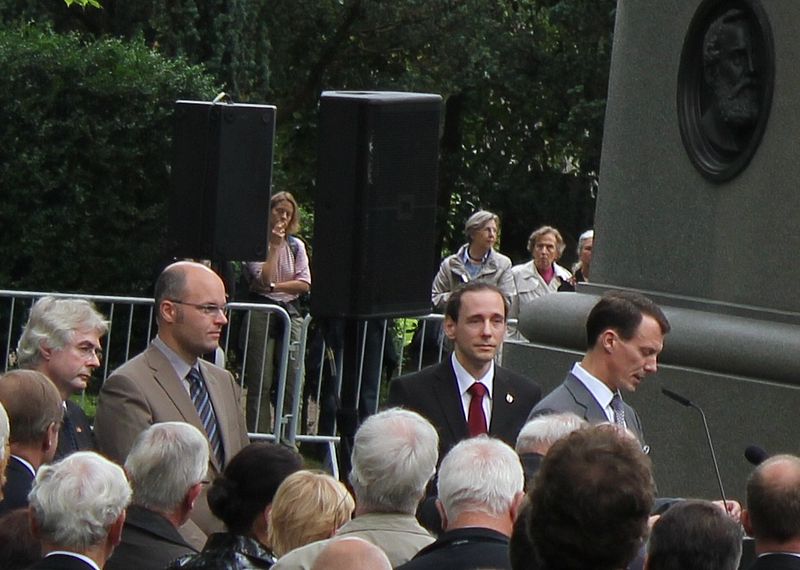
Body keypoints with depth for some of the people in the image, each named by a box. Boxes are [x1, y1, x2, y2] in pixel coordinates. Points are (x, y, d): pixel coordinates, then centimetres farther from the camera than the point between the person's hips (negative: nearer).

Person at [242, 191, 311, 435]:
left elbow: (305, 284, 6)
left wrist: (274, 286, -4)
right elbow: (262, 279, -10)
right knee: (260, 383, -5)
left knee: (292, 382, -2)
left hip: (290, 313, 4)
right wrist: (274, 247, -7)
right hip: (261, 314, -4)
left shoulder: (296, 245, 15)